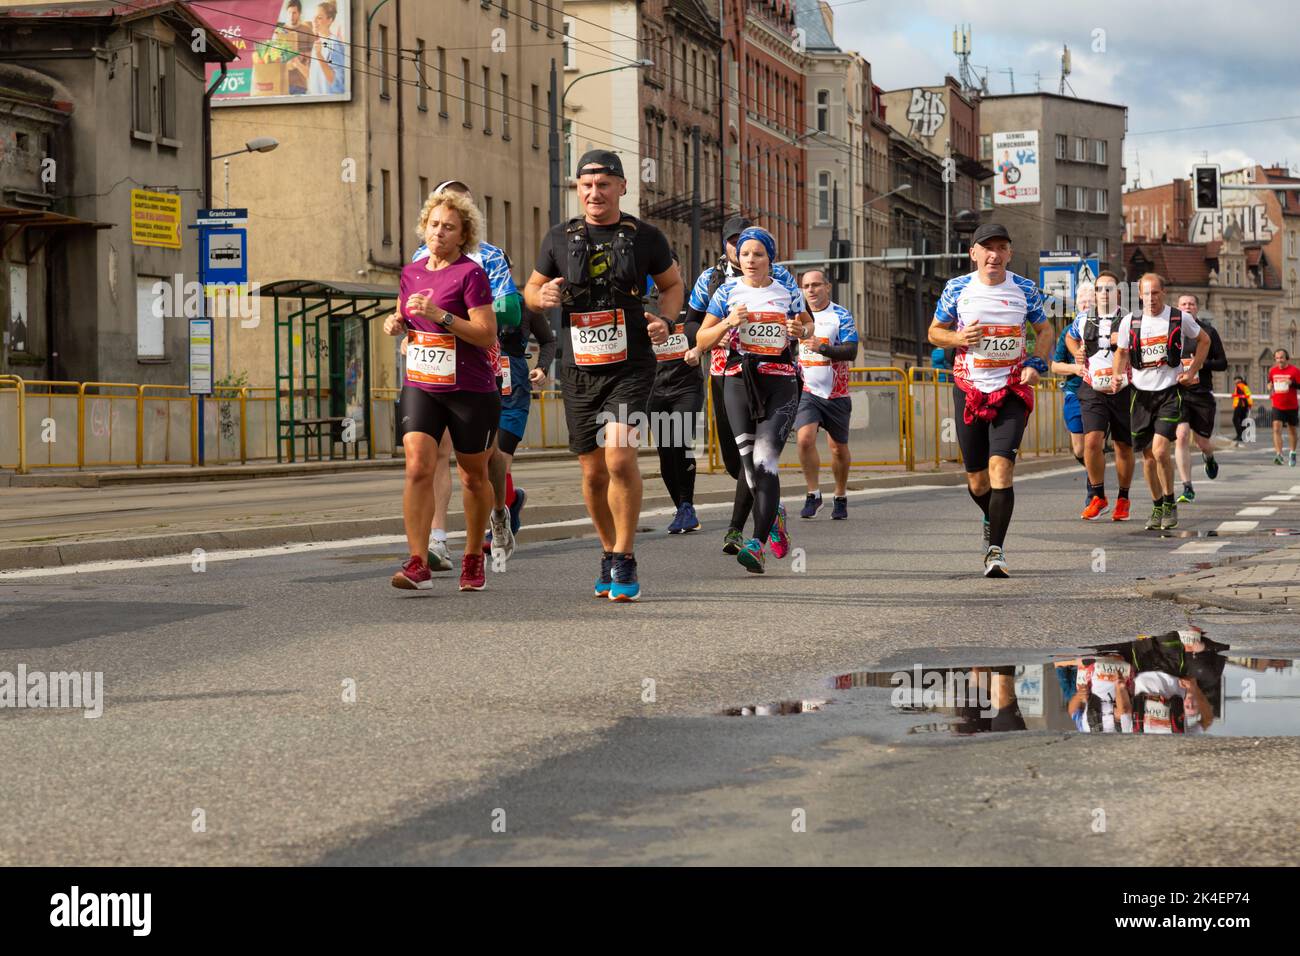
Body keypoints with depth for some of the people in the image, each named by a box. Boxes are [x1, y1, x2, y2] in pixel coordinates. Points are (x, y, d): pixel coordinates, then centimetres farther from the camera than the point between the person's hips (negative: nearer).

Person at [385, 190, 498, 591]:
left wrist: (440, 316, -24)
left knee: (473, 477, 9)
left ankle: (473, 558, 27)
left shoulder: (470, 273, -9)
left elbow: (487, 335, -15)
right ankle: (418, 564, -17)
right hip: (420, 386, 4)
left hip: (470, 389, -4)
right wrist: (397, 323, 1)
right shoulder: (410, 273, 9)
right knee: (418, 468, -14)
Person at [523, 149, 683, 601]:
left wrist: (664, 319, -5)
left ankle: (625, 562, -11)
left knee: (619, 455, -21)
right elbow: (531, 288, 17)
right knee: (593, 472, 8)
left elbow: (673, 284, 15)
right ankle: (609, 553, 29)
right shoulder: (560, 238, 6)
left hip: (631, 366, -3)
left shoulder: (645, 237, 1)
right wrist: (542, 296, -7)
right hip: (579, 372, 3)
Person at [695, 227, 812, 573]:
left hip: (781, 382, -2)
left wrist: (801, 330, -1)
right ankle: (774, 514, 28)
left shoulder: (788, 293, 7)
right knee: (748, 460, -3)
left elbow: (808, 325, 23)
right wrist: (727, 323, -9)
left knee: (765, 460, -15)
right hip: (739, 379, 2)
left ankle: (757, 544, -21)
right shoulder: (727, 292, 7)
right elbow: (702, 341, 10)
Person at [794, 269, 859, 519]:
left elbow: (851, 351, -15)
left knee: (839, 447, 8)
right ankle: (813, 495, -8)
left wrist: (821, 348, -28)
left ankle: (841, 498, 26)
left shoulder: (842, 316, -4)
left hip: (836, 393, -2)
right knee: (805, 439, -19)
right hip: (806, 391, 2)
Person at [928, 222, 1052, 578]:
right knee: (976, 476, 6)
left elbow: (1045, 330, 14)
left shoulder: (1025, 289, 1)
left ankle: (995, 550, -16)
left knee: (1001, 465, -18)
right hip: (969, 389, 1)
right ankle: (992, 520, 40)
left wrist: (1036, 364, -4)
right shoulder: (957, 289, 0)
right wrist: (960, 338, -12)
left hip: (1011, 389, -1)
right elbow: (934, 332, 9)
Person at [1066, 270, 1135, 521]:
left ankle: (1123, 500, 23)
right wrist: (1077, 353, 10)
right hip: (1092, 390, 1)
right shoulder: (1084, 321, 10)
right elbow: (1070, 337, 30)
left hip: (1123, 390, -1)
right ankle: (1098, 497, 0)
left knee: (1124, 446, 6)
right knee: (1092, 440, -15)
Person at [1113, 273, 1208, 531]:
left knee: (1160, 450, -18)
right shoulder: (1130, 321, 1)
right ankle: (1157, 507, 22)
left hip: (1170, 391, -3)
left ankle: (1169, 503, 1)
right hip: (1141, 392, 3)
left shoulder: (1181, 319, -3)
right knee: (1147, 454, 6)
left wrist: (1192, 371, 4)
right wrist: (1117, 377, -2)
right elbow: (1121, 352, 15)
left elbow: (1204, 341, 14)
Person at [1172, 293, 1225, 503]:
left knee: (1202, 441, 8)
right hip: (1177, 393, 0)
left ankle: (1209, 458, 48)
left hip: (1203, 393, 0)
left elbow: (1223, 363, 4)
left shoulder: (1208, 331, 3)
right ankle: (1187, 489, -11)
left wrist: (1202, 364, -13)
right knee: (1181, 437, -16)